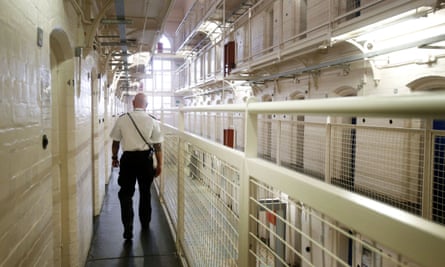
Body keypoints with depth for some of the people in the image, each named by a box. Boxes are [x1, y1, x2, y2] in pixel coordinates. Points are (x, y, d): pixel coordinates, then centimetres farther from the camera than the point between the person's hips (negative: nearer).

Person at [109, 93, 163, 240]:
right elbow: (157, 146, -4)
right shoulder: (152, 121, -6)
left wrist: (114, 158, 19)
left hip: (128, 158, -1)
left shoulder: (122, 119, -4)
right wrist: (159, 164, 5)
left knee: (126, 193, 6)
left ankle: (128, 228, -3)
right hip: (145, 158, 1)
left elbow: (115, 142, 4)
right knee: (145, 192, 18)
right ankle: (145, 223, 32)